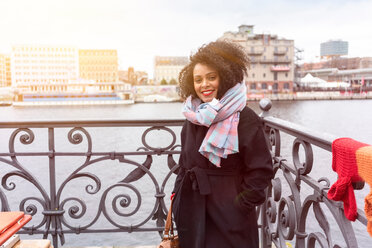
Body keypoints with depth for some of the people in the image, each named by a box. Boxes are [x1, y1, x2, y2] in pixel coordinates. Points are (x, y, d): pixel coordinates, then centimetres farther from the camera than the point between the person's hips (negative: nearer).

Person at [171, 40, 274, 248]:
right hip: (192, 213, 6)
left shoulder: (245, 119, -13)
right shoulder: (193, 119, 6)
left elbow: (261, 170, -12)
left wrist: (242, 205, -12)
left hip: (229, 215, -5)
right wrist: (177, 199, 9)